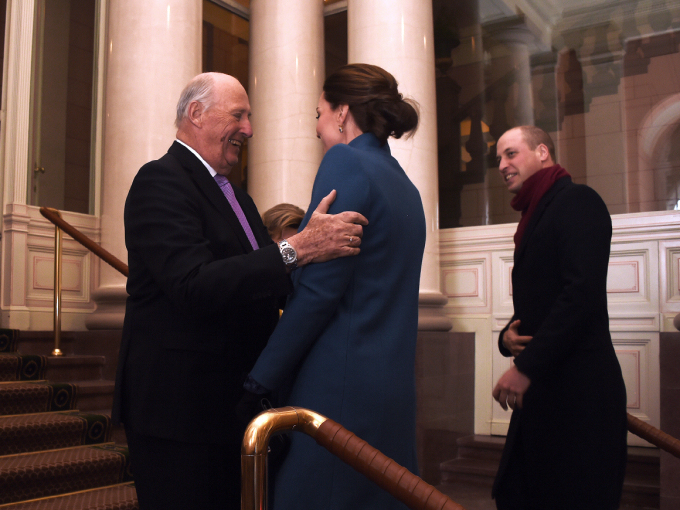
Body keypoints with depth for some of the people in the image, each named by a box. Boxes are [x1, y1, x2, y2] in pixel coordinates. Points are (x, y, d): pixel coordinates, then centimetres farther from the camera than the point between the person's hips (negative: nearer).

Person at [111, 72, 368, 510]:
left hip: (233, 404, 9)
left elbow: (265, 287, 15)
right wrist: (297, 249, -32)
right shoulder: (160, 181, -13)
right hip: (179, 408, -9)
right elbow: (195, 285, -27)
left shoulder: (235, 196, 17)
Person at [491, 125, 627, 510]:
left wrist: (527, 367, -20)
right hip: (543, 388, 9)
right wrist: (508, 336, 0)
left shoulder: (577, 201, -7)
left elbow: (583, 293, -20)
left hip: (577, 391, -9)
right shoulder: (537, 214, 20)